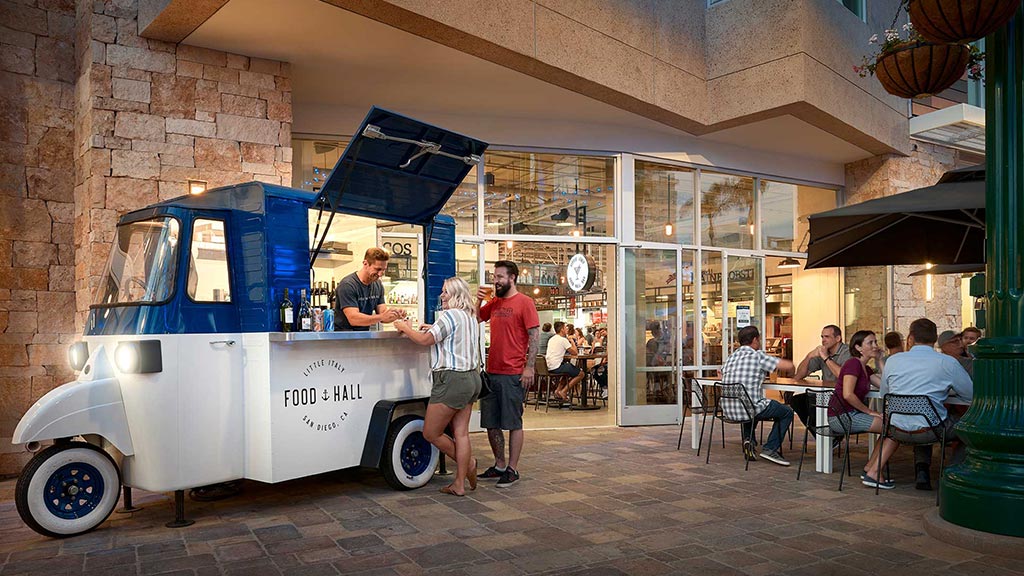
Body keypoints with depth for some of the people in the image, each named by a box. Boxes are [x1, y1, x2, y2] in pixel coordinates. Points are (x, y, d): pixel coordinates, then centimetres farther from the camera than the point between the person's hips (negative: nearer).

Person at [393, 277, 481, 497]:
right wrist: (433, 330, 14)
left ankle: (468, 464, 11)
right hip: (471, 378, 10)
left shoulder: (450, 315, -12)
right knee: (461, 433, 8)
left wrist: (405, 329, 0)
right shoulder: (470, 318, 16)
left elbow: (425, 340, -14)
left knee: (430, 433, 3)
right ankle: (459, 484, 11)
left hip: (451, 379, -9)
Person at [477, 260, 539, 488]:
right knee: (491, 423, 13)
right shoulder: (494, 302, 13)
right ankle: (499, 465, 26)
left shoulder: (524, 302, -6)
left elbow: (535, 336, -10)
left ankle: (512, 469, 10)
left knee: (513, 423, 1)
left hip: (513, 374, -7)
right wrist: (478, 300, 4)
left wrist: (529, 367, -16)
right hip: (491, 372, 7)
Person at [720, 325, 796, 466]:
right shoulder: (758, 356, -6)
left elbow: (722, 374, 31)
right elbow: (789, 366, -8)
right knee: (787, 412, 16)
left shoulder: (731, 357, 12)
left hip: (728, 410, 7)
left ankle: (748, 440, 20)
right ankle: (770, 449, 7)